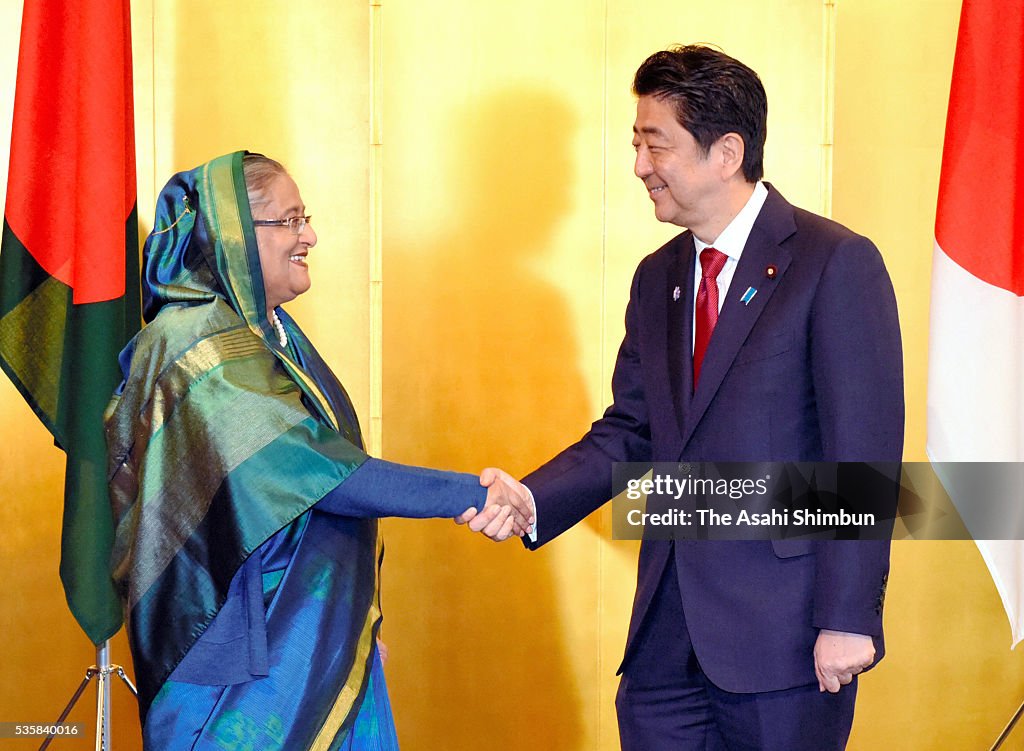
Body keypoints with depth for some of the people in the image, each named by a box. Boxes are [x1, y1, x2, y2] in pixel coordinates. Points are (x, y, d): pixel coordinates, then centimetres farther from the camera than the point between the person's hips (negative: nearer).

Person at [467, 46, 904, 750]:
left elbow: (863, 454, -12)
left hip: (781, 634, -6)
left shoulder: (836, 263, -9)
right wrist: (530, 501, -4)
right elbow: (629, 433, 13)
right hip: (669, 627, 6)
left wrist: (849, 618, -15)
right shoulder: (657, 278, 14)